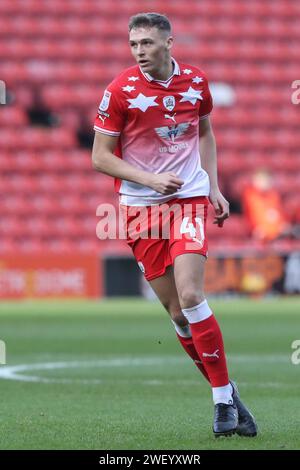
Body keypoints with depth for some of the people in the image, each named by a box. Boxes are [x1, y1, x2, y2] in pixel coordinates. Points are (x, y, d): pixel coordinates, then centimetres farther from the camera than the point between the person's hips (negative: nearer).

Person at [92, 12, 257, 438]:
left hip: (190, 199, 0)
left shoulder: (196, 82, 1)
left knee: (190, 295, -17)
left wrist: (214, 187, 10)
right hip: (141, 206, 0)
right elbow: (100, 157, -5)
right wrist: (150, 179, -16)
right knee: (175, 309, 0)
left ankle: (223, 399, -9)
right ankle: (227, 394, 14)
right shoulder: (121, 91, -8)